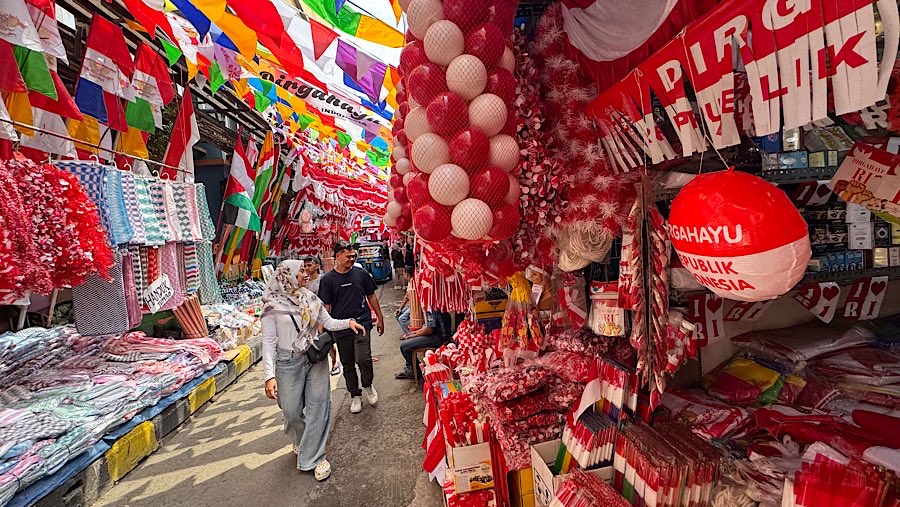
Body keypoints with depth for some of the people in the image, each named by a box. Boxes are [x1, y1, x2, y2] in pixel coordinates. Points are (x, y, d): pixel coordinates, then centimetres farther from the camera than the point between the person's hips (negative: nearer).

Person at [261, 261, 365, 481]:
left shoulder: (310, 298, 3)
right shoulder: (273, 304, -8)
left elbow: (328, 322, 7)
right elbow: (268, 341, -8)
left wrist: (348, 322, -11)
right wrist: (269, 375, -14)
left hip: (316, 358, 3)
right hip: (289, 362, -3)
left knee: (318, 405, 0)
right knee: (291, 411, 8)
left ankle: (314, 456, 16)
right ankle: (300, 440, 42)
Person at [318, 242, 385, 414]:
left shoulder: (361, 273, 2)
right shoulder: (328, 279, -1)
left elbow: (371, 296, 10)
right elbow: (326, 306, 1)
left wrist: (380, 318, 10)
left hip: (362, 322, -1)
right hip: (340, 327, 1)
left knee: (363, 359, -13)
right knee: (347, 363, 12)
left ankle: (368, 385, 18)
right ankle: (355, 395, 31)